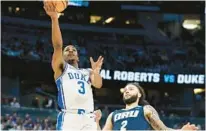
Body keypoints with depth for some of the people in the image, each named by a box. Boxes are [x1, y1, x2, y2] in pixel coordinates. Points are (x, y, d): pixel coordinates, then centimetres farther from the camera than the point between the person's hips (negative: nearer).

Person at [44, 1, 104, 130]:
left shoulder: (88, 72, 28)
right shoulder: (61, 68, 17)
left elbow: (98, 84, 7)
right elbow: (57, 45, 0)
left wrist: (96, 71, -16)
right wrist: (54, 18, -13)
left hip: (88, 119, 4)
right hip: (69, 118, -4)